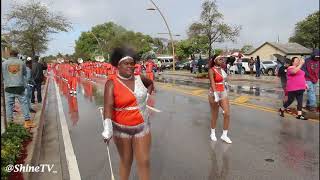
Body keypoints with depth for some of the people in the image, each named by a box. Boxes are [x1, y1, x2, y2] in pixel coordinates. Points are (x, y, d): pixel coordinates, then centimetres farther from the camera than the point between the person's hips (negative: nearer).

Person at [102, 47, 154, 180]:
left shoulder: (139, 79, -1)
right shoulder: (112, 83, -14)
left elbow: (151, 83, 23)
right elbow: (108, 106, -25)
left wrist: (147, 96, 11)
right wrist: (108, 128, -37)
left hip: (142, 127, 3)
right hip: (122, 129, -3)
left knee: (144, 162, 6)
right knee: (126, 162, 13)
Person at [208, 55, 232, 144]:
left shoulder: (222, 69, 7)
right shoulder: (211, 70, -15)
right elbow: (212, 83, -27)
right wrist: (216, 95, -37)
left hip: (223, 93, 6)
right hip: (214, 94, -6)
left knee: (227, 114, -1)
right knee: (215, 115, 7)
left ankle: (224, 135, 12)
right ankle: (213, 133, 29)